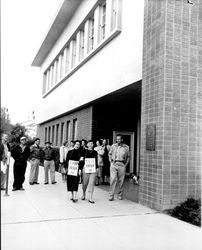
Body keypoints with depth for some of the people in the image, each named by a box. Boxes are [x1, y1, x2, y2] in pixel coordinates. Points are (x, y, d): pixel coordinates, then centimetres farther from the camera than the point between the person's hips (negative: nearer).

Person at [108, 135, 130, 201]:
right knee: (113, 179, -7)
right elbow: (110, 154, 18)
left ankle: (120, 195, 19)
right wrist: (111, 161, 8)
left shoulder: (126, 147, 4)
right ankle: (111, 195, -3)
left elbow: (128, 157, 12)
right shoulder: (113, 146, 6)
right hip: (114, 164, 0)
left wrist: (126, 164, 5)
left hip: (122, 165, 0)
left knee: (121, 181, 4)